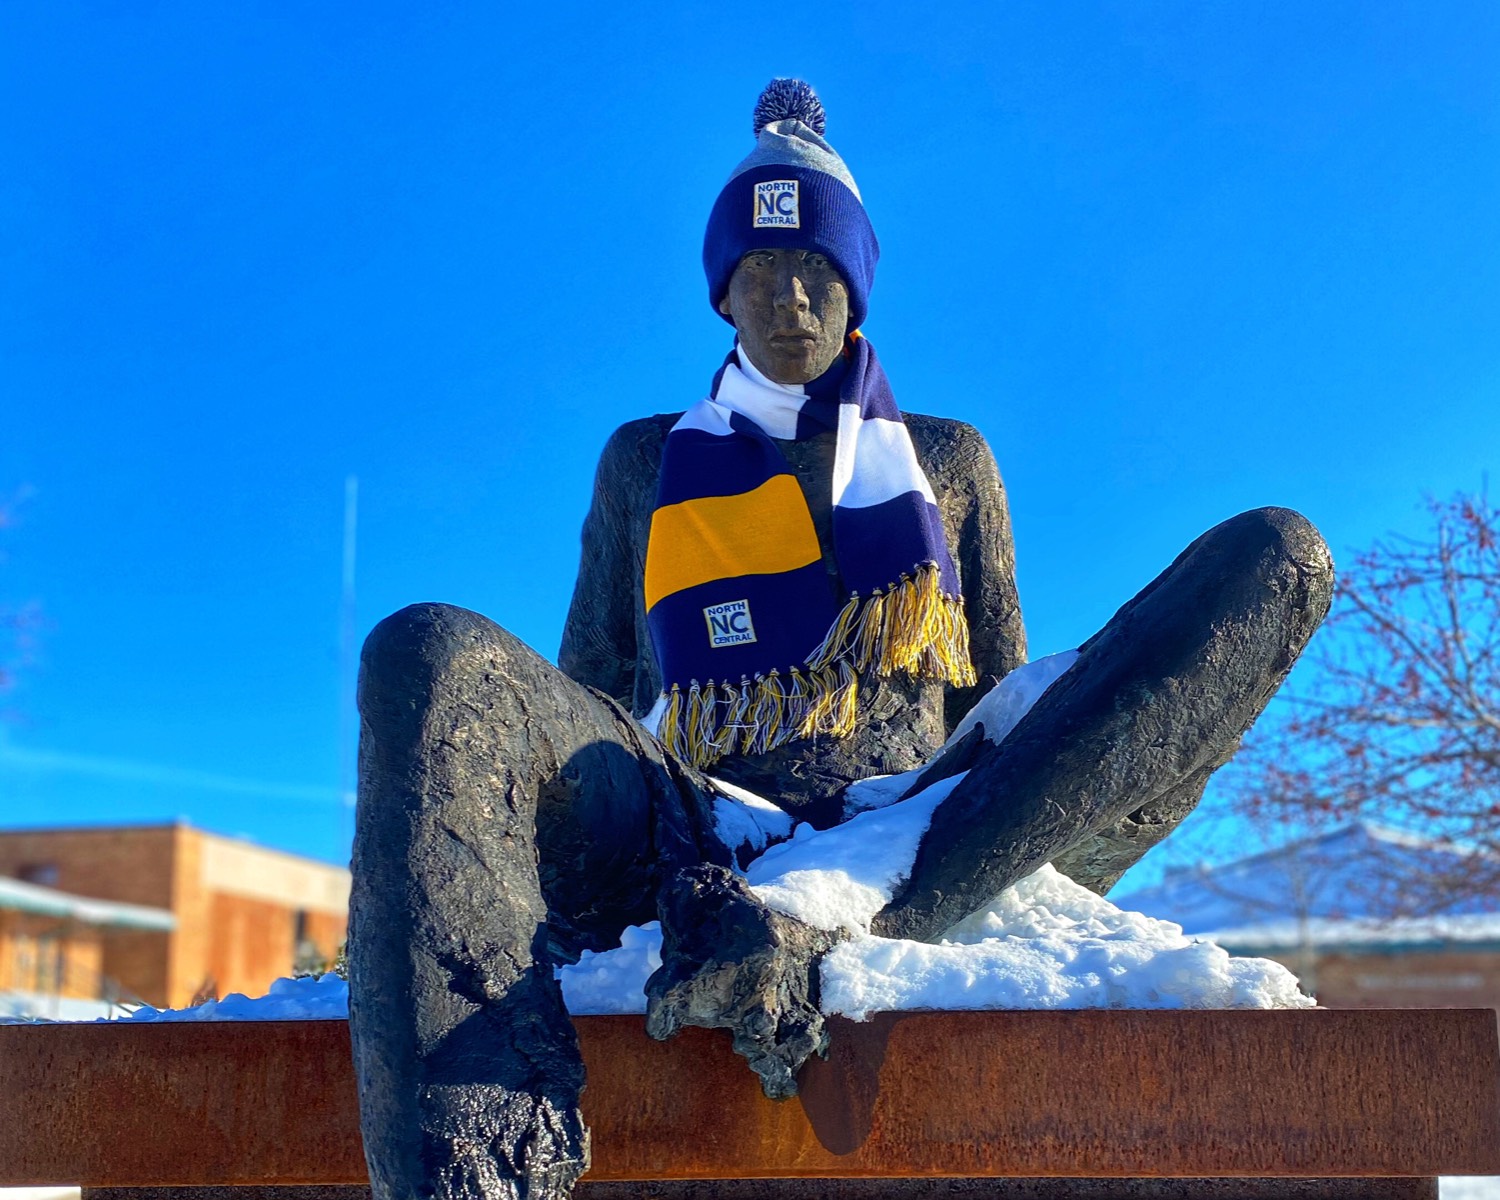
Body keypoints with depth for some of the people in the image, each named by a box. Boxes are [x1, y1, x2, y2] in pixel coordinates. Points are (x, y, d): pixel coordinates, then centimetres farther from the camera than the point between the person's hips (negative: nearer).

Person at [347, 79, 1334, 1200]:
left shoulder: (947, 459, 27)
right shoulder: (647, 461, 26)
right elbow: (590, 688, 23)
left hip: (933, 857, 1)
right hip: (699, 844, 0)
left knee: (1274, 556, -19)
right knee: (433, 655, -28)